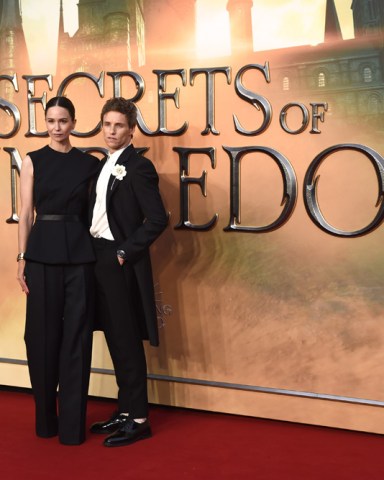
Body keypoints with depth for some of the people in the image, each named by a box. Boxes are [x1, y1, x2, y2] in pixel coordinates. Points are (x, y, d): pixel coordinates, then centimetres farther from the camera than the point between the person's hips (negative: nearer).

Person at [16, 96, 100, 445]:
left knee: (77, 334, 1)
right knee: (43, 333, 4)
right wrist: (22, 258, -4)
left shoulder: (90, 163, 7)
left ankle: (72, 423, 9)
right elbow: (26, 213, 2)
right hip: (44, 250, -1)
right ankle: (45, 417, 19)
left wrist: (102, 251, -1)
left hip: (80, 252, 1)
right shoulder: (33, 161, 5)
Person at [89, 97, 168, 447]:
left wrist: (126, 253, -15)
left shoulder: (139, 167, -11)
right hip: (100, 260, 8)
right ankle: (125, 410, 23)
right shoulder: (104, 165, 14)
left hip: (120, 264, -8)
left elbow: (158, 219, -18)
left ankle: (138, 419, 6)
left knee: (127, 342, -3)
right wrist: (94, 253, 8)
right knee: (115, 340, 13)